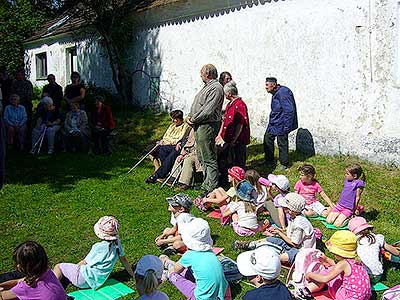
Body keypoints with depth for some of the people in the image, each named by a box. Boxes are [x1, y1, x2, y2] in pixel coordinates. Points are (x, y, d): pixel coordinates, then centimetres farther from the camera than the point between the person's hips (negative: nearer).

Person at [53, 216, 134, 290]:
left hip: (85, 279, -8)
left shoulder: (98, 247, -23)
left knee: (58, 267, 3)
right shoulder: (117, 243, -6)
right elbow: (124, 259, 5)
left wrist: (75, 266, 10)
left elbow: (85, 262, -9)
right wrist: (132, 274, 16)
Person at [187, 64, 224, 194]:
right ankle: (206, 183, 27)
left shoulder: (216, 88, -16)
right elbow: (196, 104, 22)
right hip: (199, 125, 11)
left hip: (207, 126, -11)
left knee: (209, 159, -6)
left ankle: (212, 188, 0)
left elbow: (208, 110, -23)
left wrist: (194, 119, -13)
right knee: (202, 157, 17)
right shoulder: (207, 86, 18)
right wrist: (190, 116, 6)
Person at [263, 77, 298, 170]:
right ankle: (269, 161, 28)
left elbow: (289, 110, -25)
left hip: (281, 124, -10)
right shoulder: (275, 93, 9)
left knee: (282, 144, 2)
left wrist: (286, 126, -25)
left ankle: (284, 164, 19)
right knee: (267, 138, 16)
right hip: (273, 123, 10)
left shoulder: (283, 92, -23)